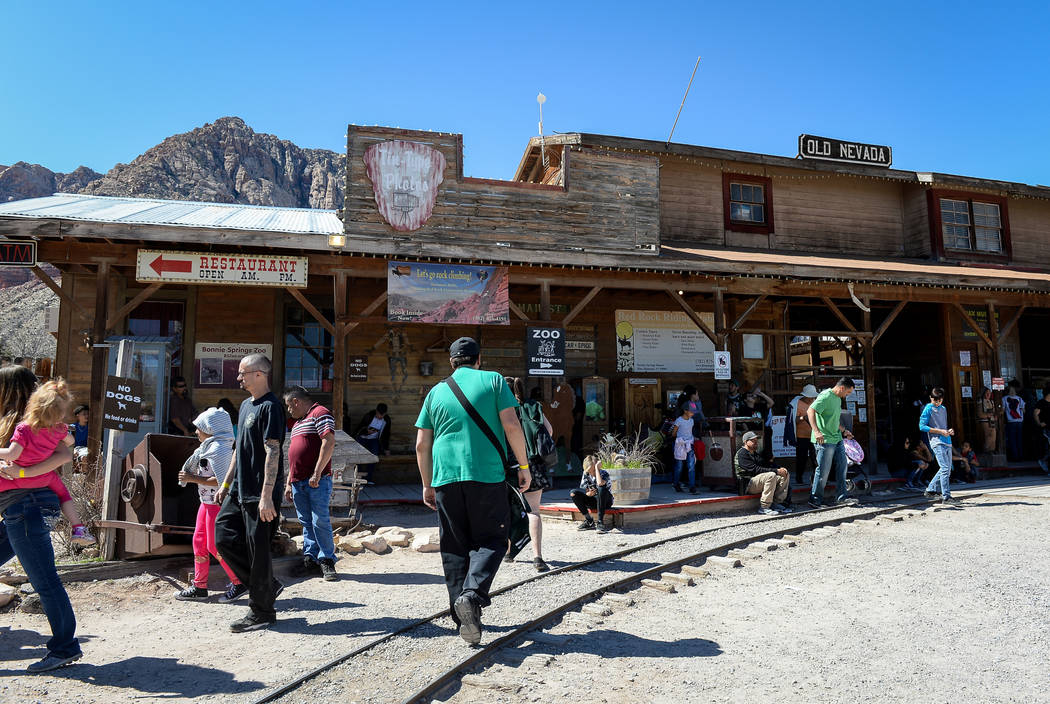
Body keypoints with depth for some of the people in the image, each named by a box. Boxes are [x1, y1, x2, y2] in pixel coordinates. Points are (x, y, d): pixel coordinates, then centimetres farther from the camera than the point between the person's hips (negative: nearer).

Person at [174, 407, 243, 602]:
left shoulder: (217, 448, -18)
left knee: (215, 546, -5)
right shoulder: (207, 447, 14)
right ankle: (199, 587, 22)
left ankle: (240, 583, 4)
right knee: (199, 541, 13)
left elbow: (222, 480, -25)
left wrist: (193, 479, -18)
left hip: (218, 504, -10)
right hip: (208, 502, 10)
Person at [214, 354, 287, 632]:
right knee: (224, 539, 9)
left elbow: (273, 453, -20)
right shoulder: (246, 405, 15)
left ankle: (261, 612, 14)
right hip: (239, 490, 9)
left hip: (259, 494, -9)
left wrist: (266, 497, -24)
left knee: (257, 550, -1)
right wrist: (225, 485, 20)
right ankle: (267, 586, 23)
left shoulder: (270, 407, -15)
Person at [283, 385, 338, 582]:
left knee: (320, 521, -9)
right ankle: (310, 561, 13)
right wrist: (289, 483, 22)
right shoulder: (297, 423, 25)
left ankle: (327, 561, 0)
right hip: (298, 482, 9)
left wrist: (317, 473, -19)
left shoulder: (320, 413, -4)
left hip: (317, 481, -8)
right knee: (306, 523, 9)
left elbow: (329, 443, -16)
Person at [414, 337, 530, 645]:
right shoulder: (493, 380, 4)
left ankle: (463, 615, 13)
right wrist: (523, 465, 0)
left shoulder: (436, 392, 13)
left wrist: (427, 485, 19)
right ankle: (472, 594, -15)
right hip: (487, 474, -3)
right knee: (490, 539, 7)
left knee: (454, 547, 11)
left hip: (446, 476, 3)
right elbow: (511, 425, -7)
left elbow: (421, 446, 11)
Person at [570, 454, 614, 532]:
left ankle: (601, 522, -34)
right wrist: (588, 494, -27)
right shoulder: (585, 474, -5)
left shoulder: (603, 473, -19)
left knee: (601, 488, -38)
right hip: (593, 502, 5)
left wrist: (596, 468, -33)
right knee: (573, 493, -17)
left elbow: (600, 483, -42)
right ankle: (589, 522, -13)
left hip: (606, 501, -5)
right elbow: (581, 491, -4)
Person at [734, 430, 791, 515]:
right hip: (748, 484, -9)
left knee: (784, 474, 1)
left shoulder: (755, 453, 22)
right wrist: (776, 471, -21)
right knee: (771, 475, -32)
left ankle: (777, 503, -3)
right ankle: (764, 507, -27)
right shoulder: (742, 454, -10)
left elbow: (767, 463, 17)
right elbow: (755, 469, -20)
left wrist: (780, 468, -4)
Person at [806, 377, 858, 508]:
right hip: (825, 440, -10)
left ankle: (842, 496, 22)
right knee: (823, 471, -5)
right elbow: (810, 411, -25)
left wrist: (843, 431, 30)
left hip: (837, 439, 10)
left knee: (842, 467, 12)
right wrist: (816, 431, -34)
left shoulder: (838, 399, 17)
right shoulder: (826, 396, -14)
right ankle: (815, 501, 5)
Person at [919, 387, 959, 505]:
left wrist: (949, 431, 5)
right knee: (945, 468, -13)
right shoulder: (928, 409, -3)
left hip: (947, 442, 8)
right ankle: (946, 497, -12)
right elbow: (922, 426, -10)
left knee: (947, 469, 9)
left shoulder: (943, 409, 19)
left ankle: (931, 489, 21)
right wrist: (940, 431, -14)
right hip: (937, 442, -8)